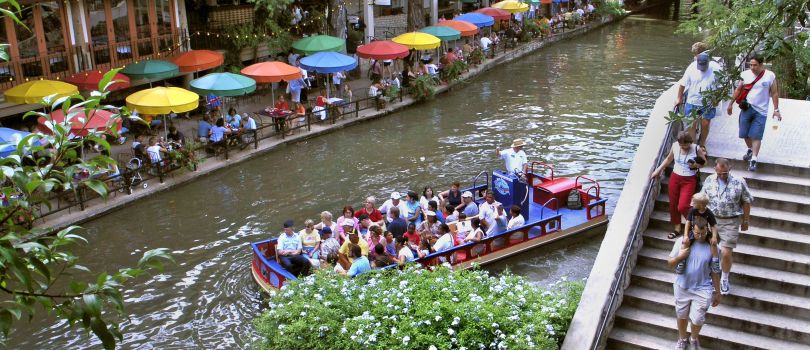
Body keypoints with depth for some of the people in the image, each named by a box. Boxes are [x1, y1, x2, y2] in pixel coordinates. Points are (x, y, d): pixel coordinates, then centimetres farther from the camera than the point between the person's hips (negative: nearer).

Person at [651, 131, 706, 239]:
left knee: (682, 207, -12)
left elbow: (704, 161, 1)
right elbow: (669, 159, 12)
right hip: (675, 177, 4)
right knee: (673, 205, 11)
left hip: (689, 180, -4)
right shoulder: (675, 146, -5)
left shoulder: (696, 149, -14)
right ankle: (677, 228, 30)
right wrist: (658, 170, 10)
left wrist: (696, 165, -19)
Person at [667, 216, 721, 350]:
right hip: (682, 287, 1)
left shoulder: (711, 246, -9)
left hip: (702, 290, -1)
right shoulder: (682, 241, -10)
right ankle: (682, 339, 45)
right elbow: (670, 263, -2)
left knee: (697, 320, -2)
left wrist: (717, 293, 3)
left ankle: (694, 339, 32)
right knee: (682, 316, 18)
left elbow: (714, 272, -1)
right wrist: (680, 257, -22)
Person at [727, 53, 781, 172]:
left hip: (761, 111, -3)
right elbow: (738, 90, 10)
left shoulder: (770, 76, -6)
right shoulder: (746, 74, 0)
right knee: (745, 134, 9)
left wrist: (776, 110, -4)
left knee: (756, 136, -7)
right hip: (746, 108, 3)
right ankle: (750, 150, 36)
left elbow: (774, 93, -2)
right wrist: (731, 104, 13)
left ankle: (753, 160, -6)